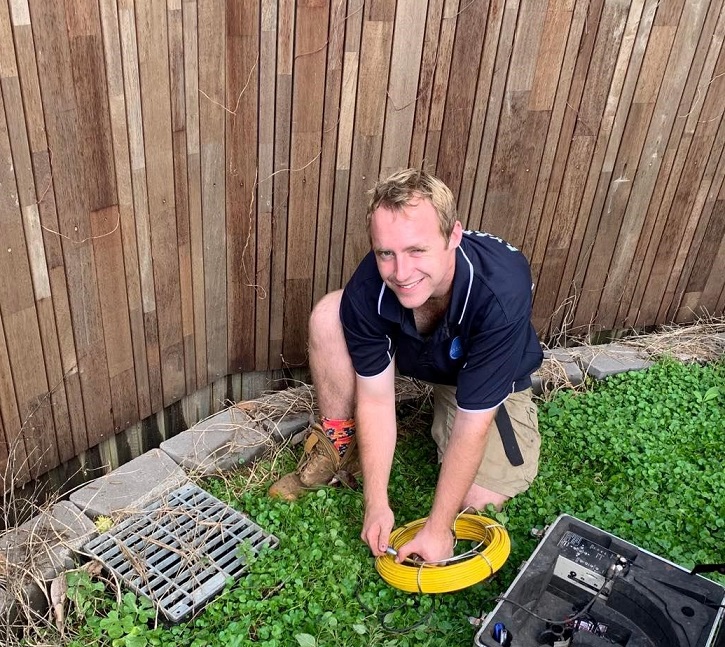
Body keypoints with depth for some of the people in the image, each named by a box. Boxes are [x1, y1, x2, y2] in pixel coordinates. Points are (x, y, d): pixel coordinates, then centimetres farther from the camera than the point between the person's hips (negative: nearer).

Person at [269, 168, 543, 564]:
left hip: (488, 379, -2)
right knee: (327, 315, -24)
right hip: (410, 353, 2)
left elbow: (472, 423, -35)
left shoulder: (499, 294, -42)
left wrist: (437, 527, -29)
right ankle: (338, 444, -4)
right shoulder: (368, 289, -32)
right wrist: (376, 505, -23)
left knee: (480, 499, -16)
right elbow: (376, 398, -22)